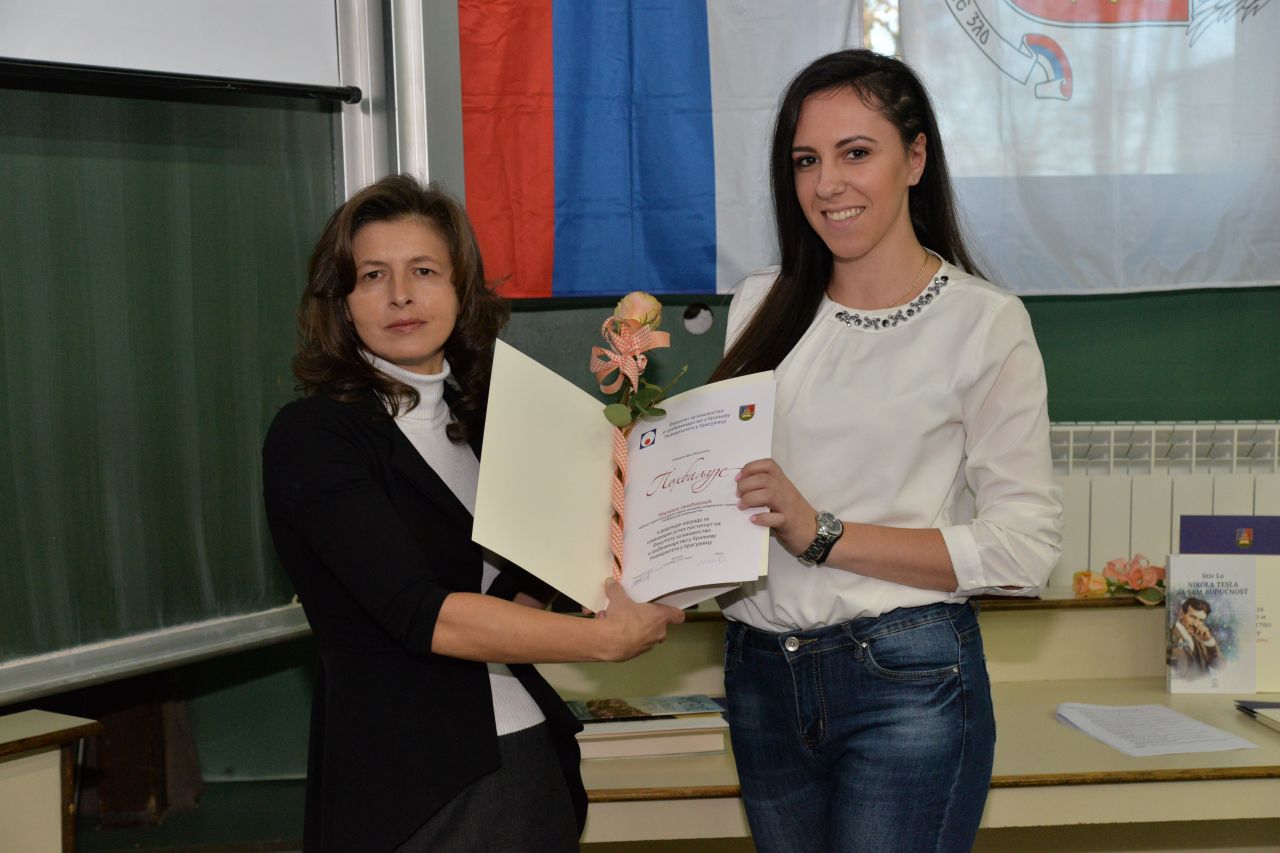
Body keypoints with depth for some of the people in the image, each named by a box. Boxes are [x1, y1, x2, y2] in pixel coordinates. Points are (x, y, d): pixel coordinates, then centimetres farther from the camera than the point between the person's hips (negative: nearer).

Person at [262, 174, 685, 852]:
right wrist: (607, 638, -20)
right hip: (406, 781, -6)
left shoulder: (480, 417, 9)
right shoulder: (311, 438, -11)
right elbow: (420, 615, -20)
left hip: (531, 749, 6)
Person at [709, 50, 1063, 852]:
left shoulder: (984, 321, -6)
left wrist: (825, 535, -18)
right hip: (762, 672, 5)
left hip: (909, 683, -4)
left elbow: (1025, 545, -12)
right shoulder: (763, 306, 7)